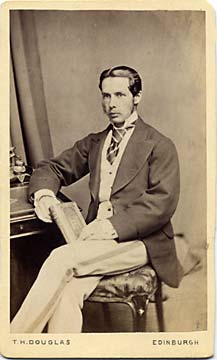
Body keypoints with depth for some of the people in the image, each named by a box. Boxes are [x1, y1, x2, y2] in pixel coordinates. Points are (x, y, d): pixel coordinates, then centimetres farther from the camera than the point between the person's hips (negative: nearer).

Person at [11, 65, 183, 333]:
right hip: (97, 238, 4)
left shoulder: (159, 146, 3)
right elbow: (52, 168, 24)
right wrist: (44, 193, 0)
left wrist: (113, 225, -20)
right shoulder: (93, 143, 20)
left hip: (138, 240, -4)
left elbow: (163, 202, -9)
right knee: (67, 293, -27)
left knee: (62, 258, -28)